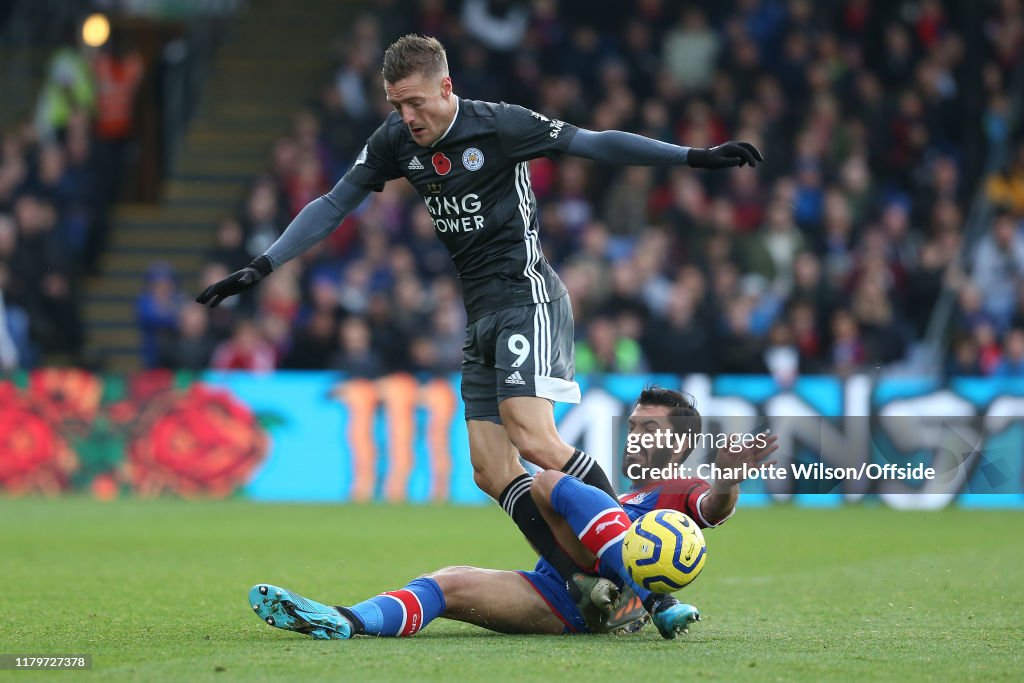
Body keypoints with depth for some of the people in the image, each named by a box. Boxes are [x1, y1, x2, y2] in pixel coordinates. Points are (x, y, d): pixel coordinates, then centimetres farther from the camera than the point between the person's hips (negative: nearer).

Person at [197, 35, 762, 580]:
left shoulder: (498, 124, -12)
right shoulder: (395, 141, 5)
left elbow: (595, 144, -7)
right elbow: (333, 206, 13)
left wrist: (694, 157, -9)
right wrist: (261, 267, 8)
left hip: (527, 297, -7)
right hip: (481, 314, 7)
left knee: (534, 442, -24)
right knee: (491, 472, -3)